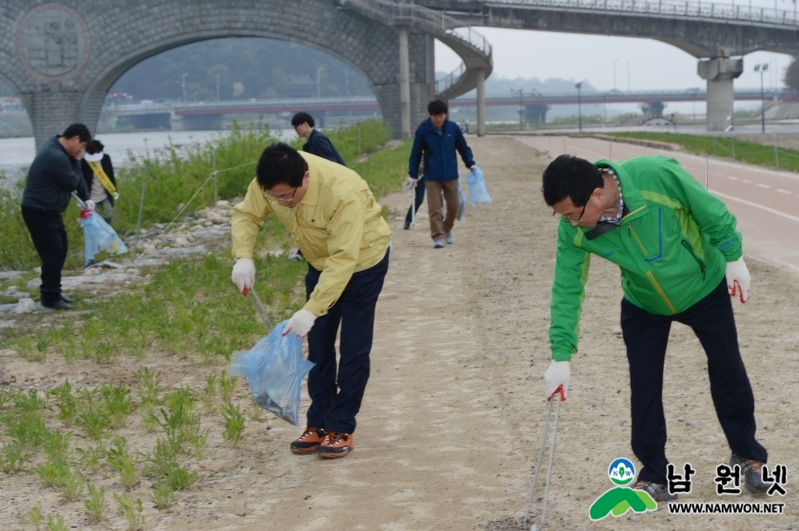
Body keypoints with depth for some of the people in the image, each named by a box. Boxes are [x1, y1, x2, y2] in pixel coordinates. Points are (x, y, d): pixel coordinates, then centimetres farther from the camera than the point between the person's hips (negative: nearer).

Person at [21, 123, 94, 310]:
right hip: (38, 212, -11)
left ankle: (54, 292, 24)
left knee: (61, 249, 16)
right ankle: (50, 298, 3)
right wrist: (76, 162, -5)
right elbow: (72, 183, -17)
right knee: (53, 254, -6)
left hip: (48, 210, 11)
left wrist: (86, 198, 1)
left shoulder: (59, 149, 6)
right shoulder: (56, 157, -28)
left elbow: (76, 177, 11)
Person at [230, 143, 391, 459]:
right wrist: (243, 257, -26)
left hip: (362, 260, -6)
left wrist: (311, 310, -45)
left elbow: (344, 259, -40)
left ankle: (341, 429, 5)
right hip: (321, 261, 6)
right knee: (318, 346, 8)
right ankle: (318, 423, 16)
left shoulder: (342, 192, -41)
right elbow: (246, 215, -7)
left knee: (353, 348, -3)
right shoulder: (270, 183, -23)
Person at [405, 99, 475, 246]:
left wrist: (470, 164, -3)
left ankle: (447, 229, 32)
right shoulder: (422, 130, -8)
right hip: (431, 177, -2)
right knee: (434, 208, -5)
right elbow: (416, 154, -1)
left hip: (451, 175, 2)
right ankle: (438, 237, 1)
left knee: (453, 206, 8)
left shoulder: (453, 128, -4)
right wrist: (412, 175, -2)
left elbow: (463, 147, 7)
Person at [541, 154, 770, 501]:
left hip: (704, 287, -2)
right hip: (643, 304, 2)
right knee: (644, 387, 0)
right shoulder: (574, 230, -27)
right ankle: (654, 476, 14)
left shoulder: (657, 175, -38)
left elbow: (711, 212, -21)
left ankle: (747, 456, 30)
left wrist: (733, 259, -12)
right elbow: (567, 289, -19)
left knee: (728, 372, 10)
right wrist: (562, 354, -23)